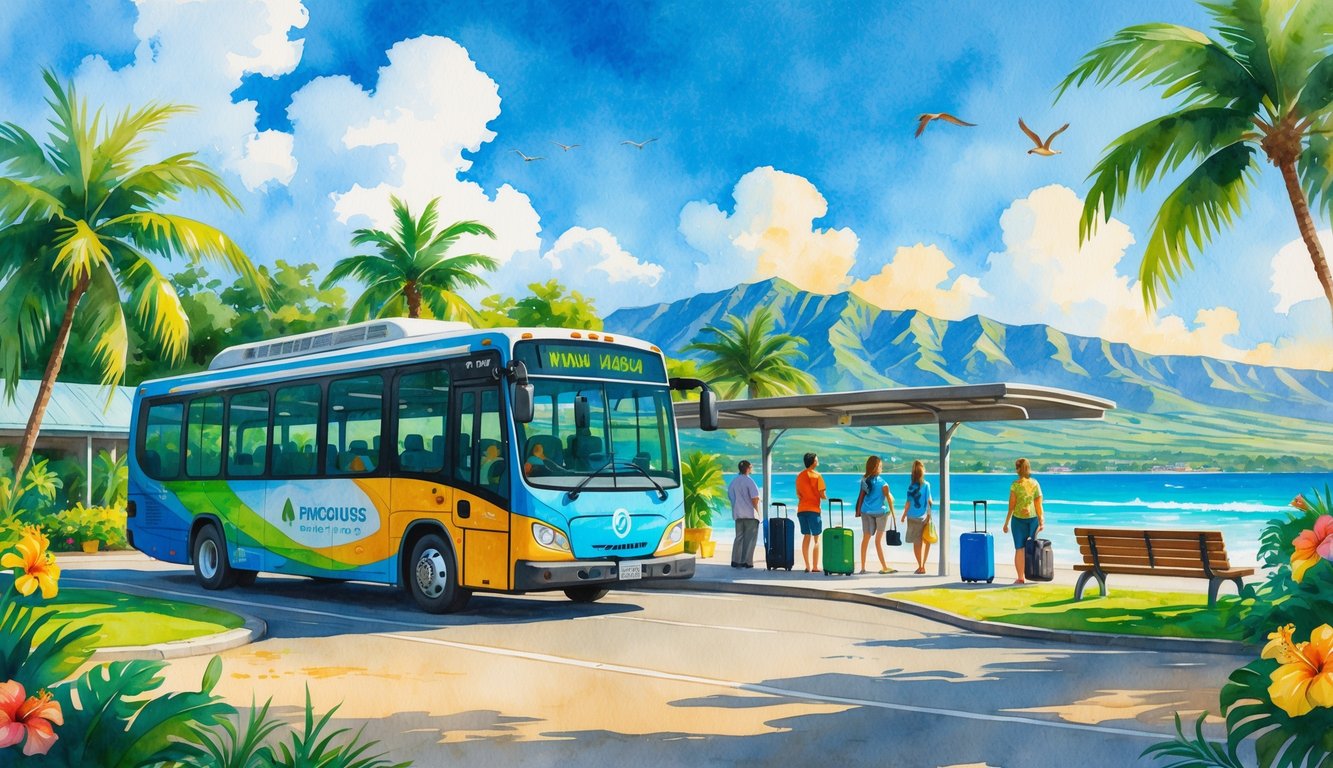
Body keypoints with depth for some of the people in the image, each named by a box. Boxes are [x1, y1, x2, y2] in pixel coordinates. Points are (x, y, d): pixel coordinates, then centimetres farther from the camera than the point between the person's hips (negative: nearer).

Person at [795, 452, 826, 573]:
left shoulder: (799, 476, 9)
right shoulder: (817, 476, -8)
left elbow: (798, 494, 11)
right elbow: (822, 495, -9)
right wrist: (826, 498, 11)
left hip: (801, 509, 5)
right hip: (813, 509, -5)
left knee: (806, 537, 8)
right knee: (816, 538, 2)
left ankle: (808, 566, 7)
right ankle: (815, 567, -1)